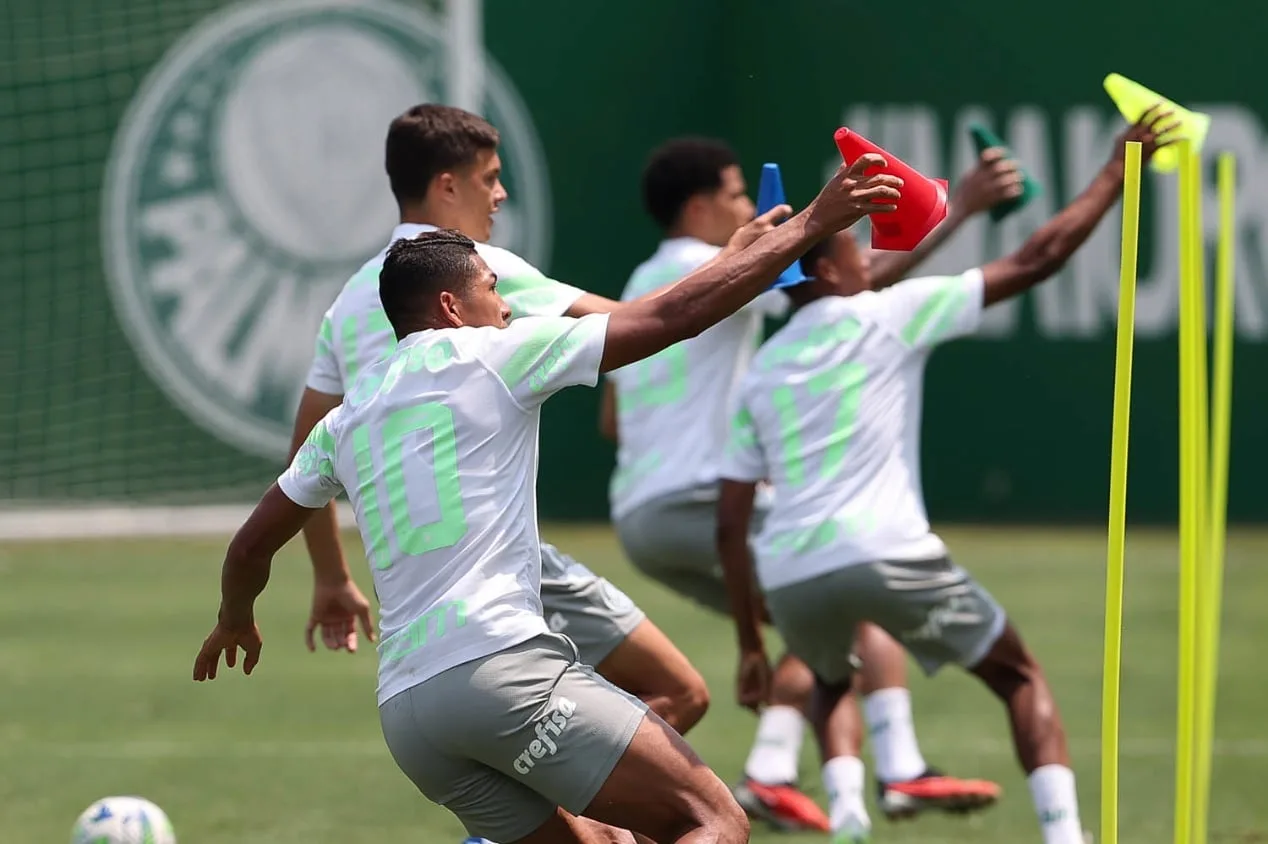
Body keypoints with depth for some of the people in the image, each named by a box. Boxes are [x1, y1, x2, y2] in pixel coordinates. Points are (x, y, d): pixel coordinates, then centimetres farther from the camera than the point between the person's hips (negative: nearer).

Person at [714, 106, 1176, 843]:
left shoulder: (761, 375, 18)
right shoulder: (885, 317, 5)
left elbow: (731, 524, 16)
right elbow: (1036, 262, 4)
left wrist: (751, 641, 22)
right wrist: (1119, 170, 13)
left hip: (788, 575, 4)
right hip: (885, 554, -4)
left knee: (833, 684, 34)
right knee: (1021, 677, 14)